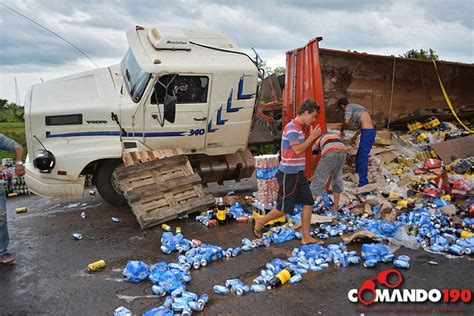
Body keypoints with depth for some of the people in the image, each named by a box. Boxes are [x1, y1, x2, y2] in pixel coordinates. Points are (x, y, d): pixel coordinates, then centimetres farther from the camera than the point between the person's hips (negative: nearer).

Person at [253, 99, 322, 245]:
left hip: (298, 173, 9)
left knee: (308, 203, 6)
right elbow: (297, 150, -24)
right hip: (288, 174, -9)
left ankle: (306, 237, 14)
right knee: (284, 208, 1)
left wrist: (311, 136, 8)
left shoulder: (299, 128, 12)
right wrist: (312, 137, -17)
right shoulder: (291, 127, -18)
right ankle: (259, 223, 22)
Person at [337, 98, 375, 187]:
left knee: (362, 157, -7)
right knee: (360, 155, 19)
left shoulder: (349, 107, -2)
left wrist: (341, 132, 3)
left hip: (367, 132, -9)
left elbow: (346, 122, -15)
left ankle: (363, 182, -5)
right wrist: (355, 136, 37)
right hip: (370, 131, 9)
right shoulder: (356, 107, 25)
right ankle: (358, 173, 30)